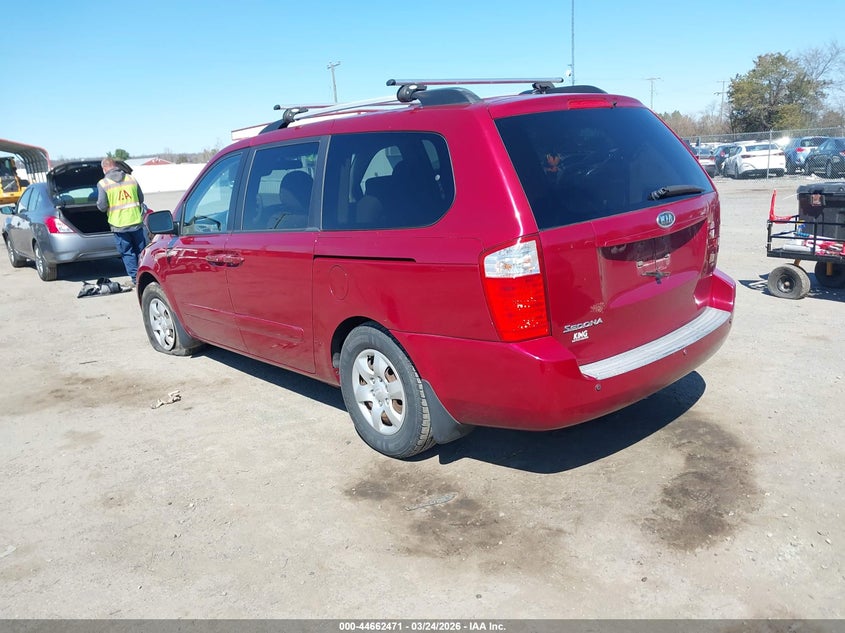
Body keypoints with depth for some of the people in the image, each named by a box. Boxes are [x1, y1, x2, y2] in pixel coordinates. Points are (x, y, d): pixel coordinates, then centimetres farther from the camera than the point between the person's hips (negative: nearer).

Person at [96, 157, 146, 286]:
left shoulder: (103, 183, -6)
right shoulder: (131, 179, 4)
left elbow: (102, 206, -9)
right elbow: (141, 199, 10)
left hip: (119, 225, -3)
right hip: (136, 221, 3)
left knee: (127, 253, 7)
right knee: (141, 250, 12)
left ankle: (135, 279, 8)